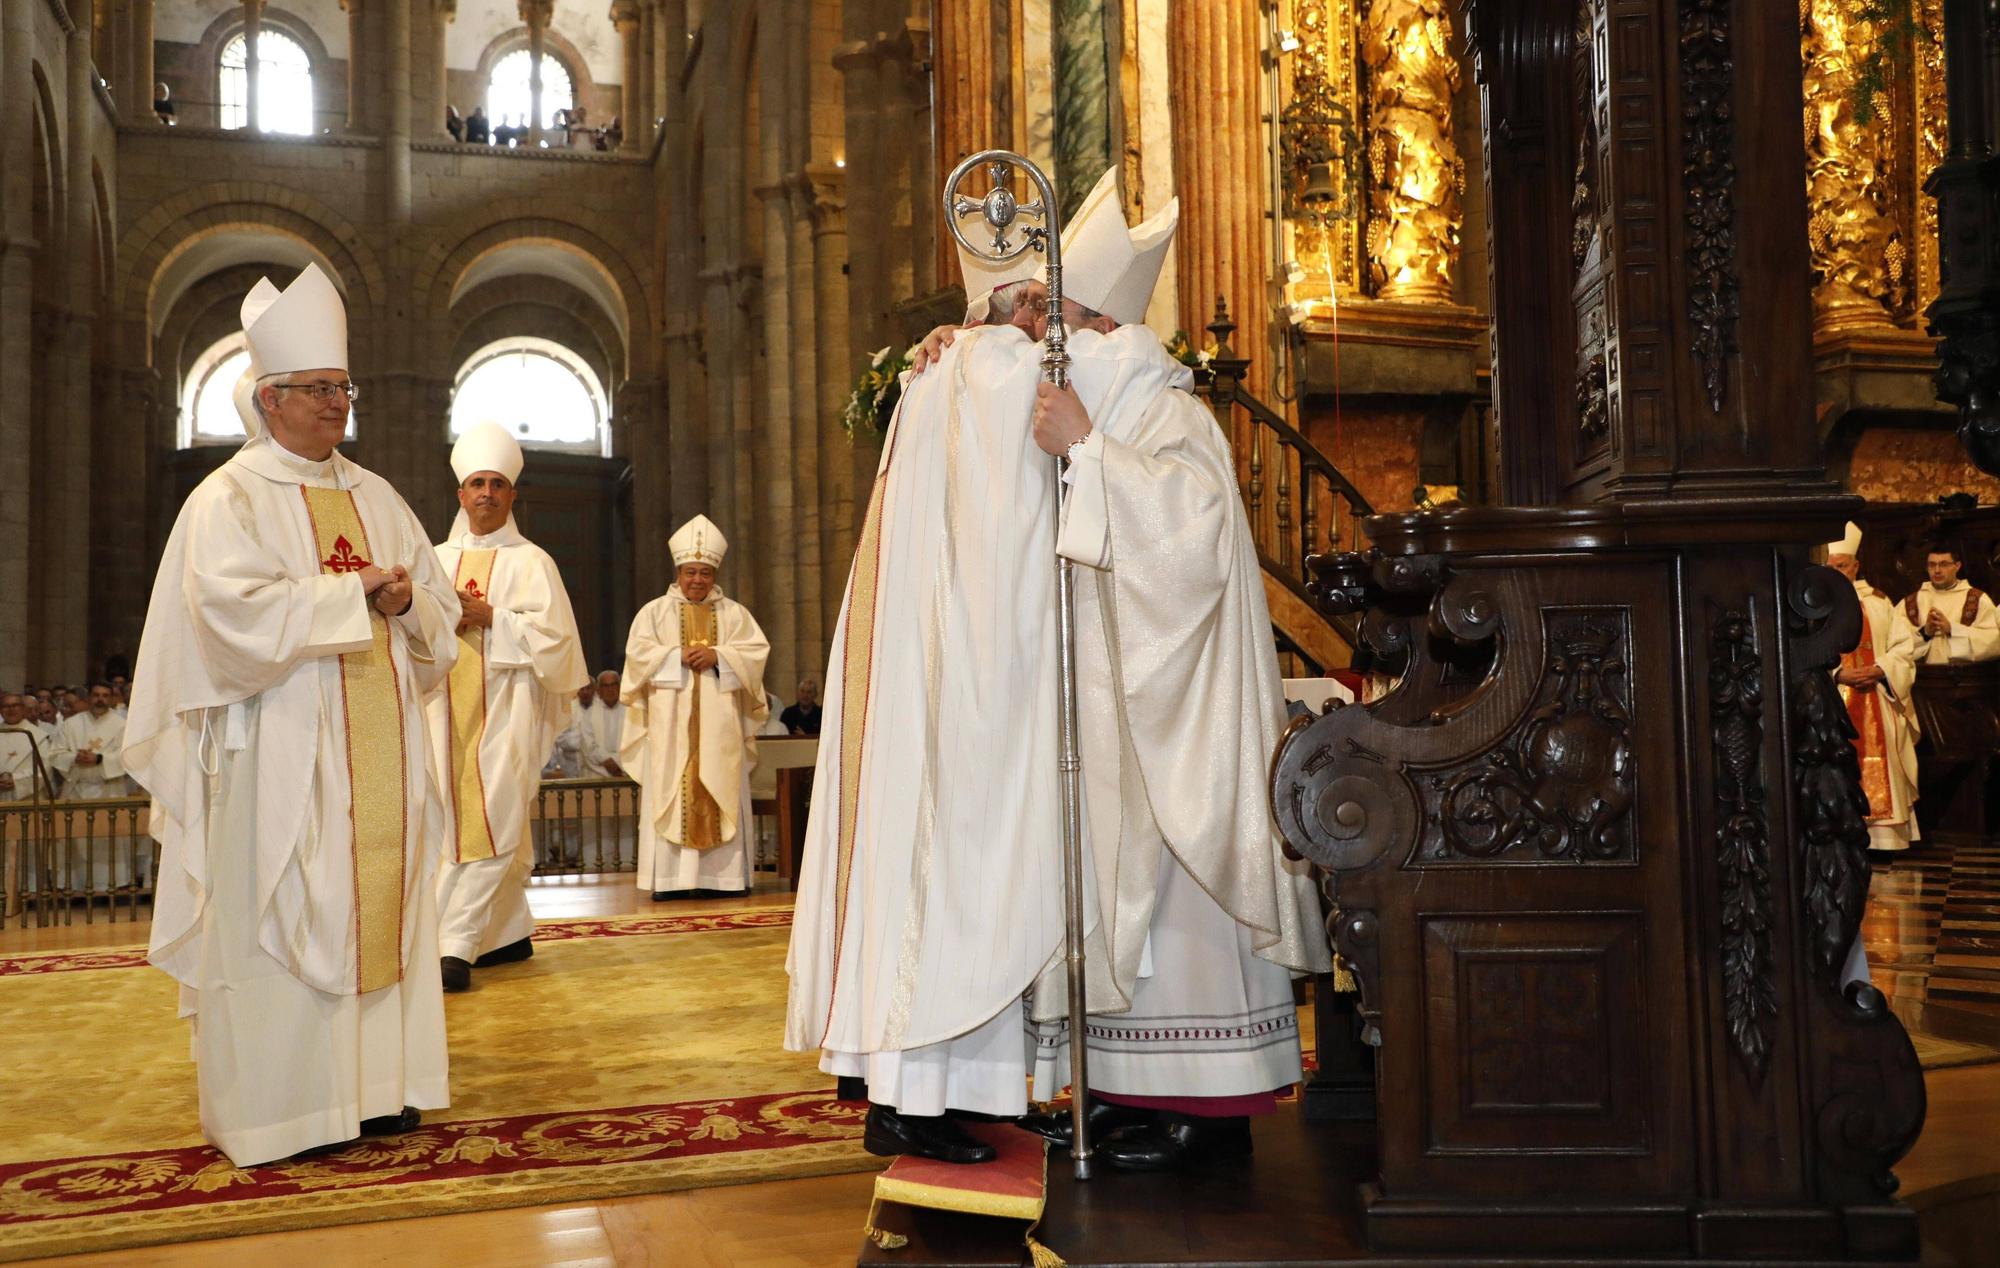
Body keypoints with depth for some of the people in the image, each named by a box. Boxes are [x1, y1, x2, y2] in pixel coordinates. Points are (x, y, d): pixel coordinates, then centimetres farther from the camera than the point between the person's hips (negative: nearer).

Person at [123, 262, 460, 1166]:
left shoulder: (374, 496, 16)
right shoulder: (229, 500, -2)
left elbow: (440, 610, 15)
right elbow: (238, 615, -18)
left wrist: (406, 598, -7)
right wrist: (353, 593, -12)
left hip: (377, 754, 6)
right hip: (280, 758, -6)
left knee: (379, 907, 6)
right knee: (281, 918, -3)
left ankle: (373, 1082, 15)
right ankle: (280, 1107, 6)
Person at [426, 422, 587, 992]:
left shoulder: (531, 562, 3)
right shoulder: (438, 561, 14)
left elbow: (553, 635, -6)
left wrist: (490, 619, -14)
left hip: (505, 709, -4)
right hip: (449, 710, 4)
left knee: (492, 826, -9)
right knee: (473, 826, 7)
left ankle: (456, 944, -11)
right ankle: (512, 933, 17)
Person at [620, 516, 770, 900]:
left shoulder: (734, 613, 12)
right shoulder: (654, 612, 10)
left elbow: (755, 651, 1)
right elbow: (639, 653, -2)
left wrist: (717, 656, -14)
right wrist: (680, 657, -14)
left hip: (719, 723, 1)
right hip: (670, 723, -1)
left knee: (720, 793, -2)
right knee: (669, 793, -6)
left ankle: (720, 874, 0)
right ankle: (670, 878, -6)